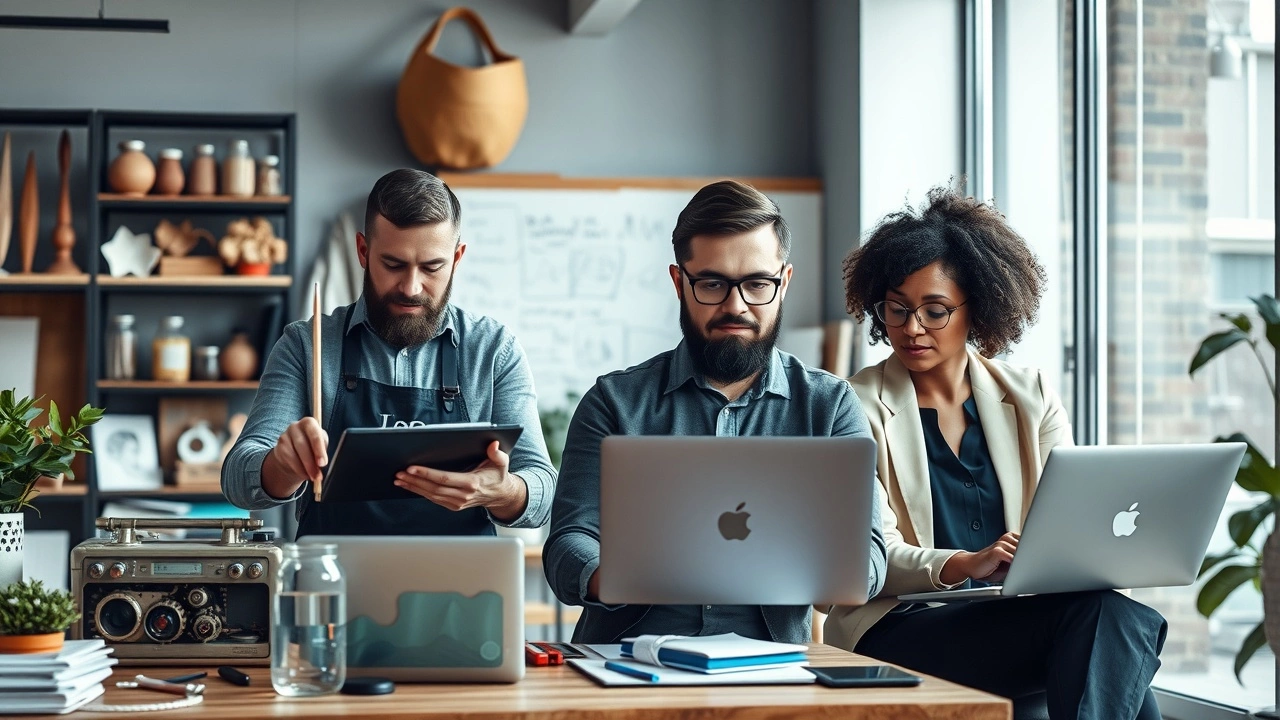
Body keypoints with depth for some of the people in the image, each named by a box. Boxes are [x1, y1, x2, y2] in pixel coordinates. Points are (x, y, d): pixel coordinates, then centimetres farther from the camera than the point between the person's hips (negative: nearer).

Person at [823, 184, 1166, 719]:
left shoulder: (1032, 398, 15)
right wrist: (964, 565, -26)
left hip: (1018, 613, 4)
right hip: (898, 630, -4)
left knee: (1109, 613, -33)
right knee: (1103, 616, -30)